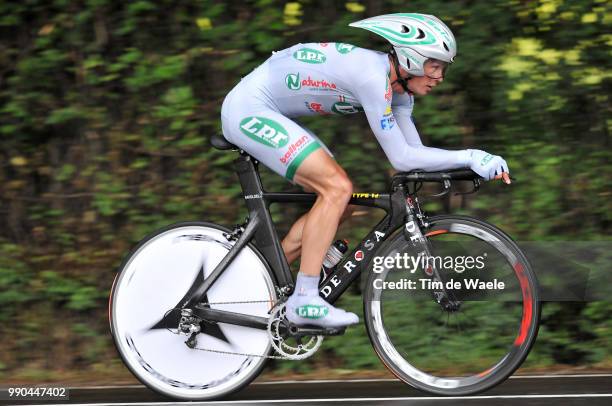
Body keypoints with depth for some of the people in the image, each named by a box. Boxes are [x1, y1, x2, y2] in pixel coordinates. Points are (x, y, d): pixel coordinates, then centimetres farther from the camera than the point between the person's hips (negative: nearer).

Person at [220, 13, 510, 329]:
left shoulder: (398, 86, 4)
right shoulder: (373, 76, -25)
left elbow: (414, 152, 3)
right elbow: (401, 158, -25)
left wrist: (475, 163, -7)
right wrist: (470, 157, -24)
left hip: (266, 113, 10)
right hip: (248, 109, -10)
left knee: (339, 196, 7)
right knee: (337, 188, -18)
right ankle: (305, 300, -18)